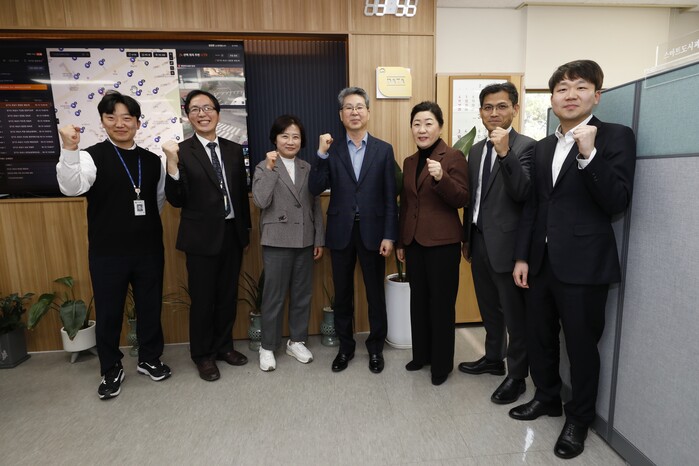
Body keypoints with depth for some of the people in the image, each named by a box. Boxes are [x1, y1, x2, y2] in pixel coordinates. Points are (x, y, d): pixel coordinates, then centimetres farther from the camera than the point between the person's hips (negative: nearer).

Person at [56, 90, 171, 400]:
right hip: (107, 253, -3)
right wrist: (69, 150, -39)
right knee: (108, 312, 11)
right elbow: (71, 187, -26)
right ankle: (111, 370, 31)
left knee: (150, 307, 14)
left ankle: (149, 359, 35)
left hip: (149, 249, 3)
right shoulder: (92, 156, -7)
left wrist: (144, 223, 6)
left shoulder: (152, 160, 5)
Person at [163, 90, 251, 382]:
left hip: (233, 233, 4)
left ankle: (224, 346, 34)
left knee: (228, 295, 15)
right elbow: (176, 201, -10)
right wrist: (172, 164, -23)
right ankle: (203, 354, 28)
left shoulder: (234, 150, 6)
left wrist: (247, 227, 11)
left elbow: (242, 192, 10)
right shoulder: (182, 152, -7)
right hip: (203, 236, -4)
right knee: (202, 299, 9)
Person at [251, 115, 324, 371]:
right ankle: (268, 346, 21)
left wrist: (319, 239, 6)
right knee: (274, 296, 5)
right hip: (277, 241, -3)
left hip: (305, 241, 4)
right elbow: (261, 201, -16)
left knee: (302, 294, 12)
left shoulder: (308, 168, 9)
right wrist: (270, 168, -17)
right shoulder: (264, 167, -1)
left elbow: (316, 206, 9)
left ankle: (297, 341, 28)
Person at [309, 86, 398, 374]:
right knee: (342, 294, 12)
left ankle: (375, 348, 29)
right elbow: (315, 189, -5)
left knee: (375, 294, 10)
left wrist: (389, 236, -6)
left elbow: (390, 198, -1)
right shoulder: (331, 151, 5)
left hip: (372, 231, -1)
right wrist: (321, 154, -14)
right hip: (341, 232, 1)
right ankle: (345, 347, 31)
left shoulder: (384, 150, 2)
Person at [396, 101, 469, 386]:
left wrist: (441, 178, -29)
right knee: (418, 301, 15)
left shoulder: (454, 157, -6)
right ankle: (421, 354, 31)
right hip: (414, 242, 6)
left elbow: (462, 199, -13)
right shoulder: (409, 162, 13)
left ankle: (442, 363, 21)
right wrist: (400, 242, 15)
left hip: (442, 242, -6)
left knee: (441, 304, 5)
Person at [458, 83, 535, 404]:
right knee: (489, 308, 20)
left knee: (514, 314, 7)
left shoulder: (526, 146, -9)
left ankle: (516, 375, 23)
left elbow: (523, 194, -22)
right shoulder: (476, 149, 12)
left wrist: (505, 152, -30)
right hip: (479, 241, 7)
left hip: (505, 243, -7)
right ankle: (493, 359, 39)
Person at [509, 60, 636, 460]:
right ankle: (547, 398, 41)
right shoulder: (543, 147, 12)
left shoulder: (616, 137, -5)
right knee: (539, 338, 18)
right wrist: (522, 256, 8)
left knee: (582, 346, 9)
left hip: (583, 265, -5)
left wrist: (588, 154, -25)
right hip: (542, 262, 6)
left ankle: (579, 419, 32)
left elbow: (618, 203, -15)